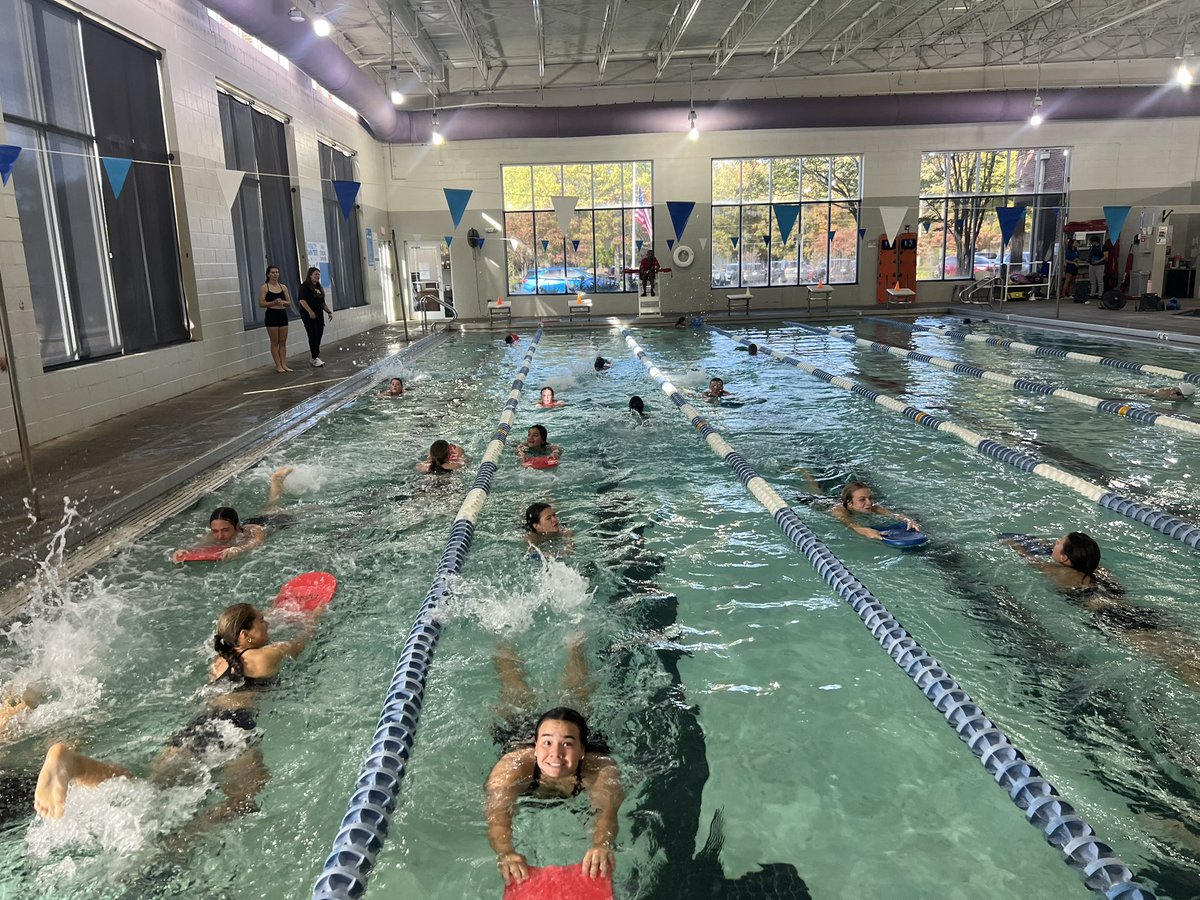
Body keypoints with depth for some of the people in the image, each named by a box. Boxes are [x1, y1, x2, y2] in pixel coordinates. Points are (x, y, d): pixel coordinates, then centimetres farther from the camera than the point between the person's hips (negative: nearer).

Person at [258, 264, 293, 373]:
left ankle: (284, 364, 12)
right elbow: (261, 303, -8)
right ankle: (278, 365, 5)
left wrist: (283, 302, -11)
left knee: (283, 342, 7)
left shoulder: (283, 287, 8)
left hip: (283, 314, 4)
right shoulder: (264, 288, -4)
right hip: (271, 315, -4)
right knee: (275, 342, 1)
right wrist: (273, 302, -21)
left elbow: (289, 302, 10)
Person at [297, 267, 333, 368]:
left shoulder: (319, 287, 19)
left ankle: (316, 358, 12)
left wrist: (329, 311, 15)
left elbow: (323, 302, 25)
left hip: (319, 315, 8)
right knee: (313, 336, -9)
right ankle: (315, 359, -5)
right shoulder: (304, 287, -6)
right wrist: (310, 311, -25)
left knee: (319, 335, 6)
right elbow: (302, 300, -16)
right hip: (309, 315, -8)